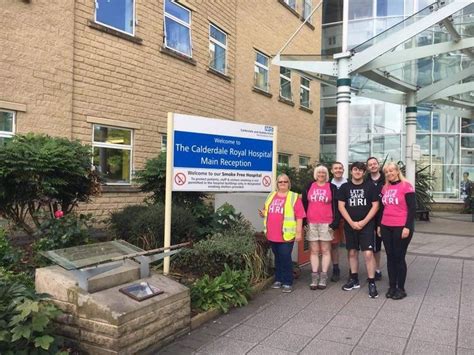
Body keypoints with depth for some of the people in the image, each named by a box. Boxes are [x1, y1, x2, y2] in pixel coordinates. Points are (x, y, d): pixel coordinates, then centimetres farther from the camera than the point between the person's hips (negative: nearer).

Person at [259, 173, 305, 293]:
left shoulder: (294, 197, -2)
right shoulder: (271, 196, 15)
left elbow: (299, 216, -7)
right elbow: (267, 211, 26)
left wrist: (299, 232, -11)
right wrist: (263, 213, 3)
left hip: (286, 234, -5)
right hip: (272, 234, 5)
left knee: (285, 258, -4)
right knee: (277, 257, 15)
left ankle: (287, 282, 7)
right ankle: (278, 279, 26)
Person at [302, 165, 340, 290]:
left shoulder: (332, 188, 3)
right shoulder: (309, 187, 10)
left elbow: (336, 206, -1)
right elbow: (304, 204, 9)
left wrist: (335, 222, -10)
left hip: (326, 224, -2)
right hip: (311, 224, 2)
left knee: (325, 250, 3)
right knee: (314, 250, 5)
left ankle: (323, 277, 9)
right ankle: (314, 277, 10)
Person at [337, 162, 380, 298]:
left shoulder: (370, 186, -1)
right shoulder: (345, 187, 3)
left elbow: (375, 205, -3)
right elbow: (341, 206, 0)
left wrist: (364, 222, -11)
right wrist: (351, 222, -9)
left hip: (366, 225, -2)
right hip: (350, 225, 3)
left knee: (368, 253, -10)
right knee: (352, 252, 11)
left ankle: (372, 283, -1)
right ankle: (354, 279, 24)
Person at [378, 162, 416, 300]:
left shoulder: (406, 186, -7)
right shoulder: (385, 188, 11)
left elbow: (412, 208, -10)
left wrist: (407, 227, -15)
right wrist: (379, 225, 13)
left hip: (401, 227, -5)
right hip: (386, 228, 5)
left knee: (399, 257, 2)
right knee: (390, 257, 10)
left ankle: (401, 288, 14)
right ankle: (392, 286, 19)